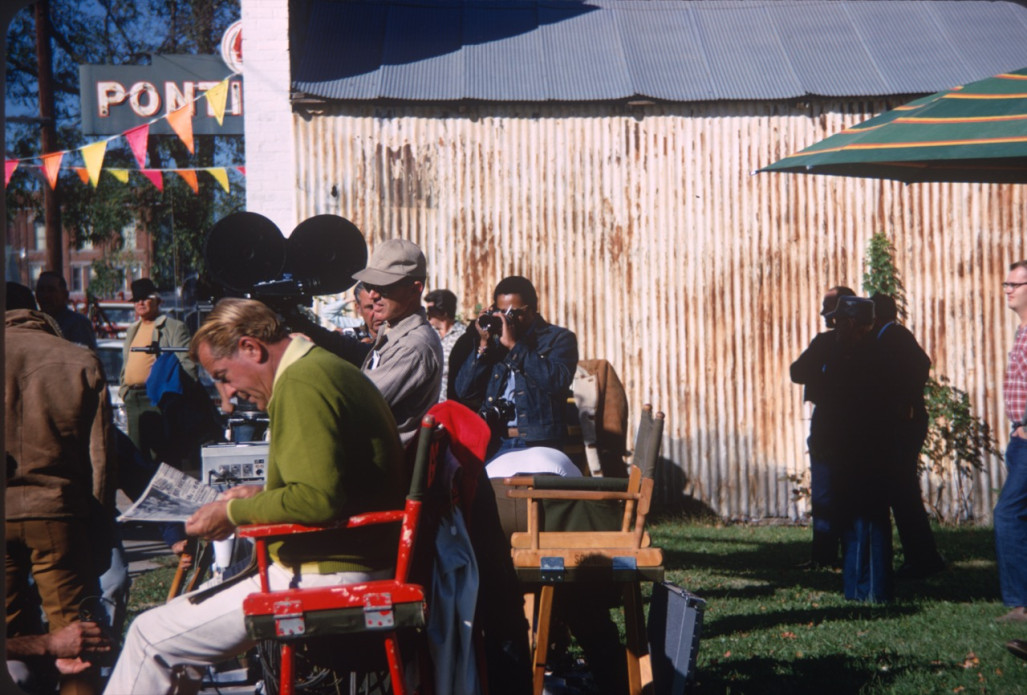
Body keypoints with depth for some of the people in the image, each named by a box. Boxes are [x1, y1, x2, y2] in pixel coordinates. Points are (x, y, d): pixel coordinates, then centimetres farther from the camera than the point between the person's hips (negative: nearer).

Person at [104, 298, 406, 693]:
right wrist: (263, 497, 15)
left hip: (325, 578, -11)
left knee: (151, 637, -6)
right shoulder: (331, 368, 13)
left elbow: (317, 499, -27)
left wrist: (234, 511, -14)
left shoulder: (300, 384, -18)